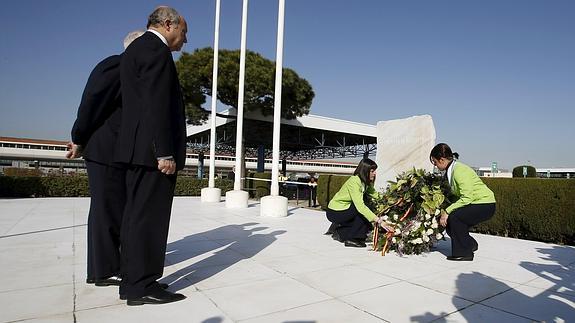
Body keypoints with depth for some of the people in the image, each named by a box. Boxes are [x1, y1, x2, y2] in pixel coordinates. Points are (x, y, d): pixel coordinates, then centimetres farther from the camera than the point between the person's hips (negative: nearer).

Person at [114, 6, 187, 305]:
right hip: (153, 150, -10)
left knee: (136, 215, 11)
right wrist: (165, 153, -20)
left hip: (139, 149, 10)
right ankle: (142, 286, 3)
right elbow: (157, 106, -18)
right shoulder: (155, 49, -8)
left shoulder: (137, 48, 23)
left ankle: (132, 280, 20)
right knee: (150, 217, -5)